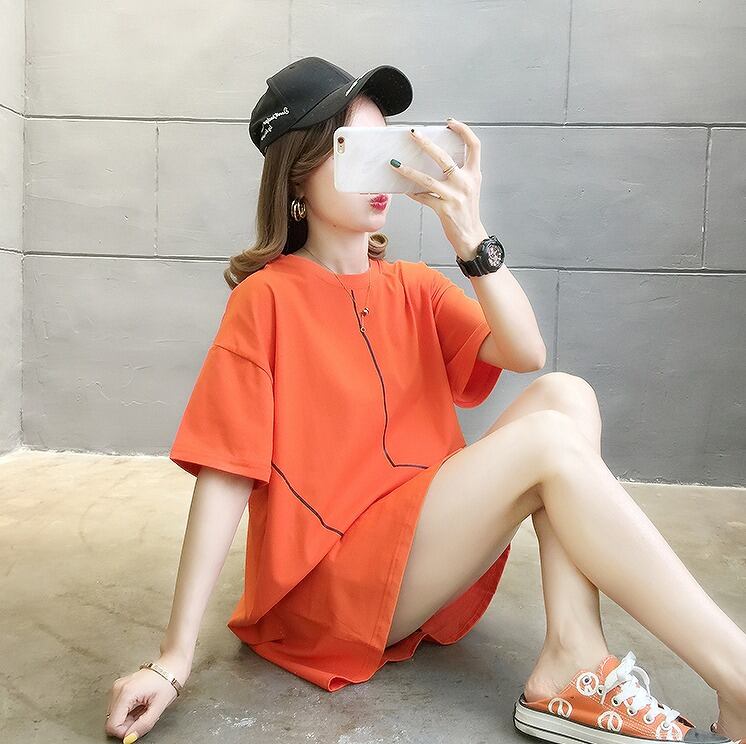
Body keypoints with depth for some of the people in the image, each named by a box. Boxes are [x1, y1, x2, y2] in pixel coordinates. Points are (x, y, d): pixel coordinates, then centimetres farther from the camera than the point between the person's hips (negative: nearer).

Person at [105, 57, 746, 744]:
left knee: (565, 395, -12)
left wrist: (470, 236, -19)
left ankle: (572, 663, -21)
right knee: (548, 442, -24)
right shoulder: (268, 296, -9)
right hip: (328, 586, -6)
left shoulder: (413, 286, 8)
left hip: (430, 553, 7)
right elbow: (225, 475, -13)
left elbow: (525, 354, -7)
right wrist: (175, 659, -14)